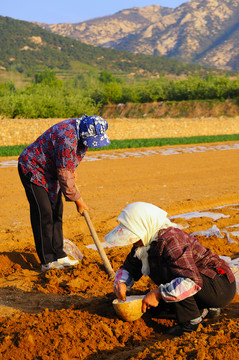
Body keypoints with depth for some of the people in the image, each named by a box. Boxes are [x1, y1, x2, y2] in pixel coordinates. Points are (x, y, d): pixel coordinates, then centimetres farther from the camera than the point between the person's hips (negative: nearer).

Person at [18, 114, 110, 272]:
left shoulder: (81, 130, -7)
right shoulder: (67, 139, -36)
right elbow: (64, 175, -29)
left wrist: (72, 170, 6)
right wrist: (77, 199, -21)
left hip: (50, 171, 9)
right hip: (32, 169, -9)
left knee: (56, 211, 9)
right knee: (44, 214, -11)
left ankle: (58, 254, 17)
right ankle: (47, 262, -6)